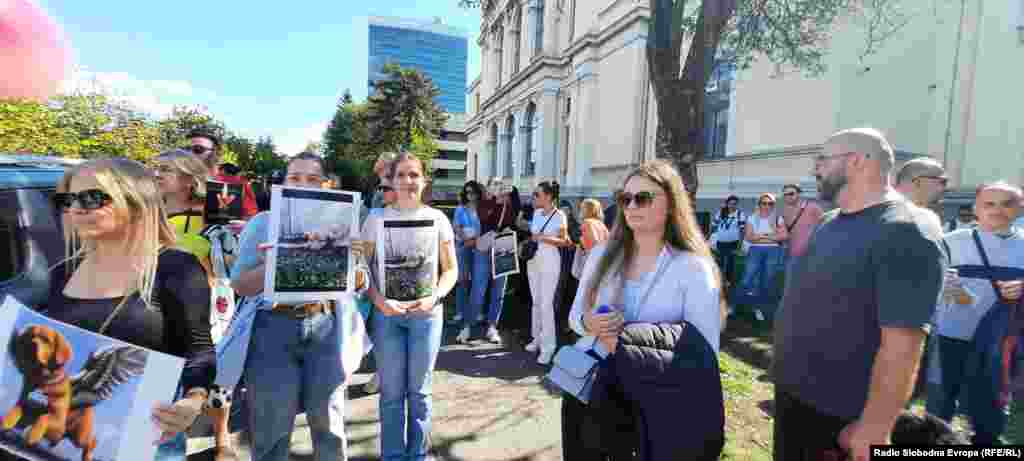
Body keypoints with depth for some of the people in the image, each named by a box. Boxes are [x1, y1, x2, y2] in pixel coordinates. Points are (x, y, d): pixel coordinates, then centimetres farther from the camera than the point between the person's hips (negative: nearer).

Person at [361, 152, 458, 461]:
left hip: (426, 313, 0)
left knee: (419, 391, 12)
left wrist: (434, 297, -13)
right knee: (391, 392, 10)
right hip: (387, 313, 0)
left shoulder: (436, 218, 1)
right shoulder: (376, 219, 1)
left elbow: (451, 270, 4)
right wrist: (379, 300, -15)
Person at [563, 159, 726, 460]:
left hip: (653, 406, -4)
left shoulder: (693, 268, -11)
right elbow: (575, 314, 9)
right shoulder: (602, 254, 1)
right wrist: (587, 323, -15)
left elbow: (704, 354, -15)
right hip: (589, 390, 4)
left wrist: (623, 341, -21)